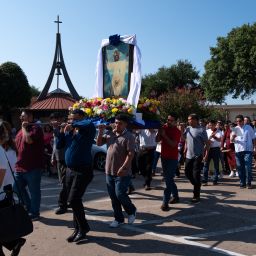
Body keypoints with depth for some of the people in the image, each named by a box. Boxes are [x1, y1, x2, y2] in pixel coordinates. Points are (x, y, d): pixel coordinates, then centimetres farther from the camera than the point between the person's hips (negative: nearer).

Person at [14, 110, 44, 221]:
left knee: (34, 191, 2)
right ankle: (29, 208, 29)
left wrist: (24, 128, -14)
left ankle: (34, 213, 15)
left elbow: (29, 139, -29)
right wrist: (16, 163, 19)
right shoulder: (22, 130, 16)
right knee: (17, 188, 14)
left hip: (33, 167, -9)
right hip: (20, 166, 9)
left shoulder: (36, 128, -10)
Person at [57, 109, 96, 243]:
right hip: (71, 170, 8)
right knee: (74, 201, 13)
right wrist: (61, 132, -1)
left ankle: (83, 228, 6)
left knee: (73, 200, -12)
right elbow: (59, 146, 12)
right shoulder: (69, 132, 10)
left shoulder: (87, 130, -10)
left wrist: (73, 125, -24)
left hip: (83, 171, -8)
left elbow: (89, 123, -33)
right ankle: (78, 229, 26)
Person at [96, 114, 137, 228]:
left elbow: (130, 154, -17)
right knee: (113, 197, 11)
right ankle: (118, 218, 24)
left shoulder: (128, 137, -11)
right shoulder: (110, 134, 8)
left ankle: (131, 211, 21)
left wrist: (123, 168, -24)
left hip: (122, 173, -6)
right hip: (109, 172, 7)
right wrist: (101, 132, -2)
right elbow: (99, 143, 13)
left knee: (120, 194, -7)